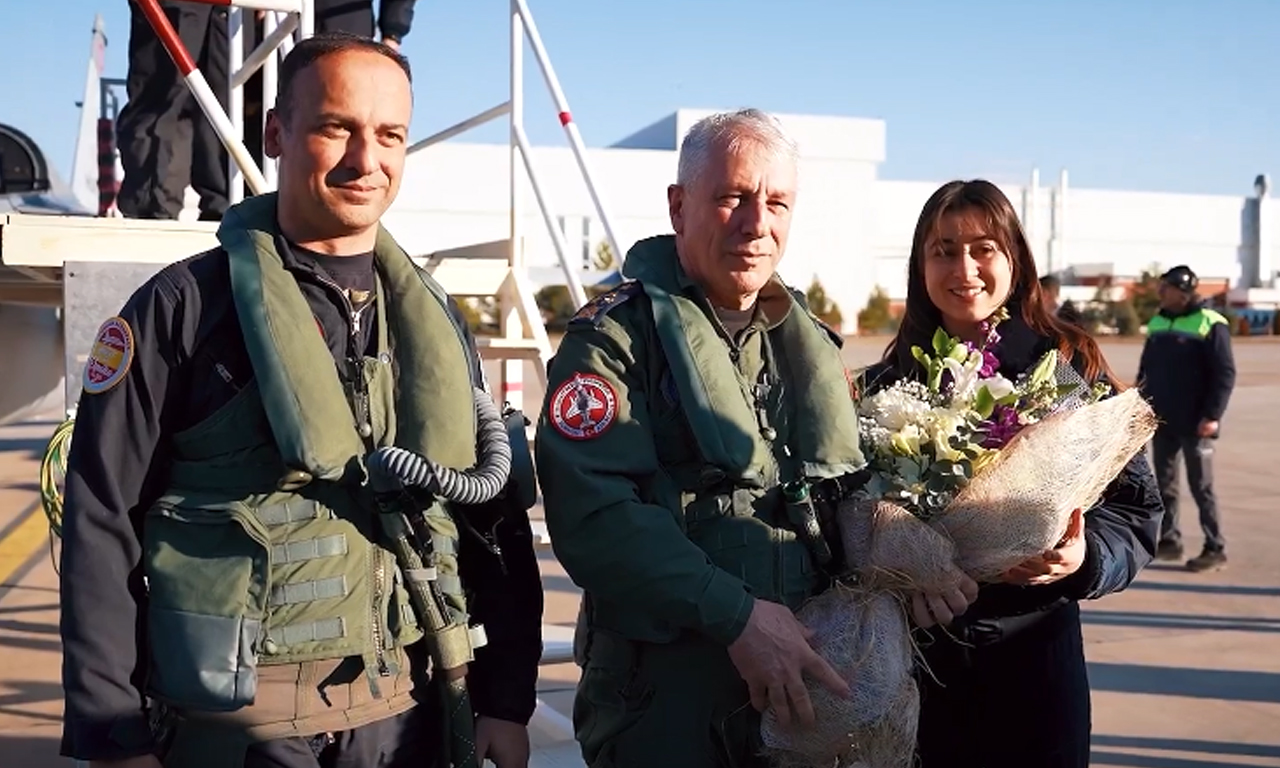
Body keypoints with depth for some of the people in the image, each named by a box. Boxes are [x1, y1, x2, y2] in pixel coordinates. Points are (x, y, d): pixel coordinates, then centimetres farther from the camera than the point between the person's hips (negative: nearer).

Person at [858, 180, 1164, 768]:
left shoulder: (1071, 368, -3)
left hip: (1035, 647, -1)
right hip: (917, 653, 1)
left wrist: (1084, 558, -23)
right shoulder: (887, 383, 3)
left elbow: (1134, 506, -3)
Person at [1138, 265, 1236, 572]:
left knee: (1201, 487, -1)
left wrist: (1213, 415, -19)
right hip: (1162, 421, 6)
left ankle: (1215, 548, 8)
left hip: (1194, 424, -6)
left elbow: (1225, 373, -13)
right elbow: (1146, 370, 17)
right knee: (1164, 484, 11)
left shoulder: (1210, 324, -9)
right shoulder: (1158, 322, 11)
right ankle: (1169, 540, 21)